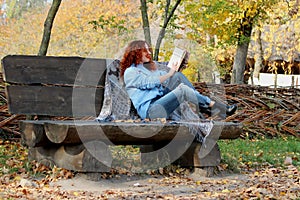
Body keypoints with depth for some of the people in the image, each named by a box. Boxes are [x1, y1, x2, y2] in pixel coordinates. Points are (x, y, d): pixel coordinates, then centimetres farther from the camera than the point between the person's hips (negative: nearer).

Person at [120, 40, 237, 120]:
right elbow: (150, 82, -11)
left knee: (178, 76, -9)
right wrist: (170, 73, -10)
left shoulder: (148, 67, 29)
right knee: (182, 89, -24)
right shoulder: (130, 72, 1)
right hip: (149, 109, -8)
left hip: (160, 101, 8)